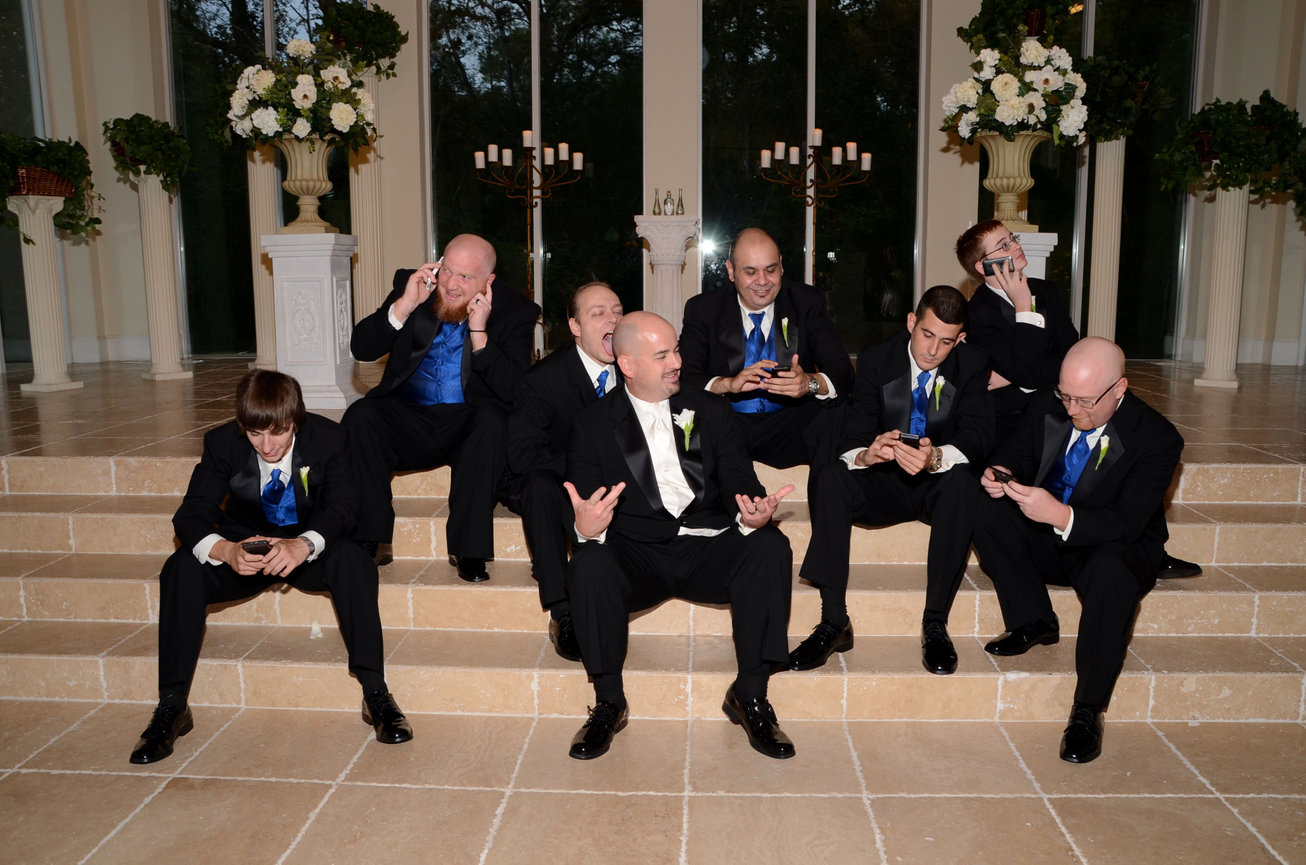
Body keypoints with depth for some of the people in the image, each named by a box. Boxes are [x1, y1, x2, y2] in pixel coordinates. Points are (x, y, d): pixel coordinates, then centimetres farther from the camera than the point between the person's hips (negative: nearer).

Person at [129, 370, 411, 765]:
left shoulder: (328, 438, -17)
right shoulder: (222, 443, -13)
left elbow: (340, 507, -24)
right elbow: (191, 514, -18)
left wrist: (303, 545, -47)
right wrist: (225, 551, -42)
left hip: (308, 550, -1)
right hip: (245, 552, 2)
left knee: (352, 559, -33)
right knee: (181, 568, -25)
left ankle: (376, 693, -29)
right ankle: (172, 707, -17)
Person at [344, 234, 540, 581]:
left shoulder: (515, 311, -3)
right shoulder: (410, 285, 3)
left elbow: (515, 392, -14)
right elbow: (361, 348, -4)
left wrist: (479, 333, -21)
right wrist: (404, 305, -17)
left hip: (470, 425, -2)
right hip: (408, 417, 2)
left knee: (493, 421, -34)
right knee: (360, 416, -25)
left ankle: (468, 548, -27)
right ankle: (370, 541, -19)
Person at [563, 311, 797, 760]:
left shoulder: (711, 411, 13)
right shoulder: (593, 424, 7)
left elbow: (738, 483, 5)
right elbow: (583, 509, -1)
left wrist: (752, 516, -19)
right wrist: (586, 528, -27)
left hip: (708, 550, 2)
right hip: (636, 554, -1)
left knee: (770, 545, -27)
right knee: (588, 564, -32)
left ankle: (750, 694, -14)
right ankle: (609, 703, -12)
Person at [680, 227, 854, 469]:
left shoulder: (808, 302, 6)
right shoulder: (703, 309, 5)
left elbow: (843, 372, -2)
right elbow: (684, 377, -6)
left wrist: (809, 383, -25)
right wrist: (728, 384, -26)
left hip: (790, 426, 1)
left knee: (832, 416, -31)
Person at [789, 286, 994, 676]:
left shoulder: (973, 365, -3)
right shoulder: (876, 359, -3)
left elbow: (978, 435, -17)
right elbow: (854, 433, -12)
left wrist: (937, 457, -41)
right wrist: (864, 454, -38)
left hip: (938, 484, 0)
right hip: (885, 483, 1)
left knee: (962, 483, -35)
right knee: (830, 476, -28)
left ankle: (935, 624, -28)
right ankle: (834, 622, -29)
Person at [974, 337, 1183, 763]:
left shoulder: (1157, 438, -20)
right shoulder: (1048, 409, -7)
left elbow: (1127, 523, -27)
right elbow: (1018, 452, 8)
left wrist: (1061, 515, -45)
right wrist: (1002, 473, -19)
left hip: (1117, 549, -4)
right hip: (1046, 542, 4)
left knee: (1111, 569, -39)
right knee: (989, 509, -22)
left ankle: (1088, 711, -27)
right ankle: (1035, 622, -7)